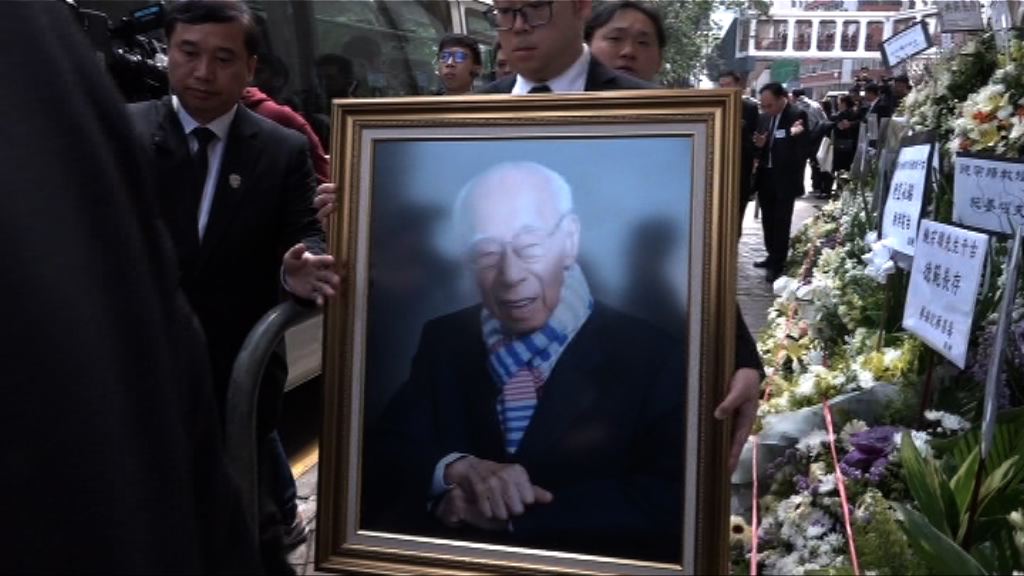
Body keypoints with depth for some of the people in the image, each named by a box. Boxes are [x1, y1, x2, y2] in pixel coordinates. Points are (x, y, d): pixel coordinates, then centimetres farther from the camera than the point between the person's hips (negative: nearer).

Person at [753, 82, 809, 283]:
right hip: (766, 177, 6)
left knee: (781, 221, 0)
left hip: (785, 178, -6)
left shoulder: (797, 115, -12)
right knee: (768, 220, 14)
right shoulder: (764, 117, 8)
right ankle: (772, 257, 28)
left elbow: (801, 149, -13)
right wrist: (759, 144, -5)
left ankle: (778, 264, 7)